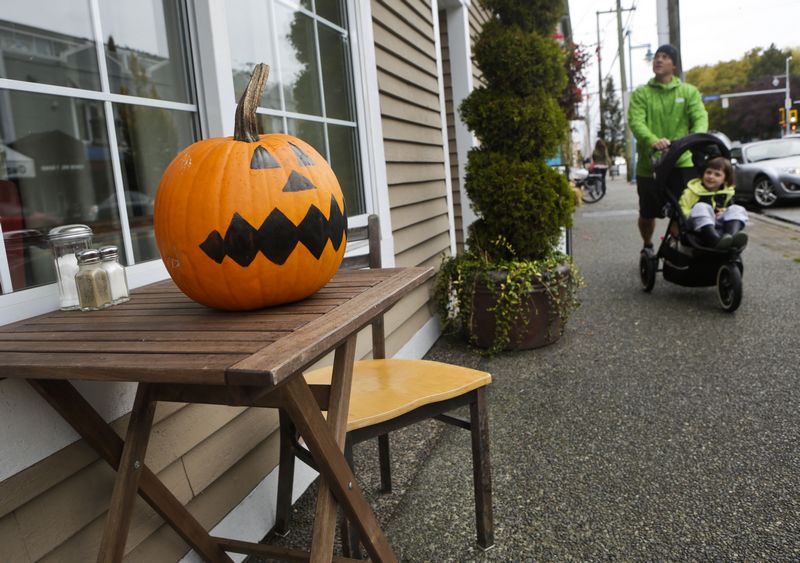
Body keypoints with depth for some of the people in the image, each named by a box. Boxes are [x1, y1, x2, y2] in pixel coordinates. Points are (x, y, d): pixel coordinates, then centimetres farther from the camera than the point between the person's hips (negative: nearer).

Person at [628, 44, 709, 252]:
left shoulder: (689, 92, 11)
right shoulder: (641, 94, 7)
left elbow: (700, 118, -3)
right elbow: (635, 122, -10)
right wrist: (653, 141, -31)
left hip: (682, 163, 0)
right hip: (649, 163, 0)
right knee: (647, 214, 11)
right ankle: (647, 247, 38)